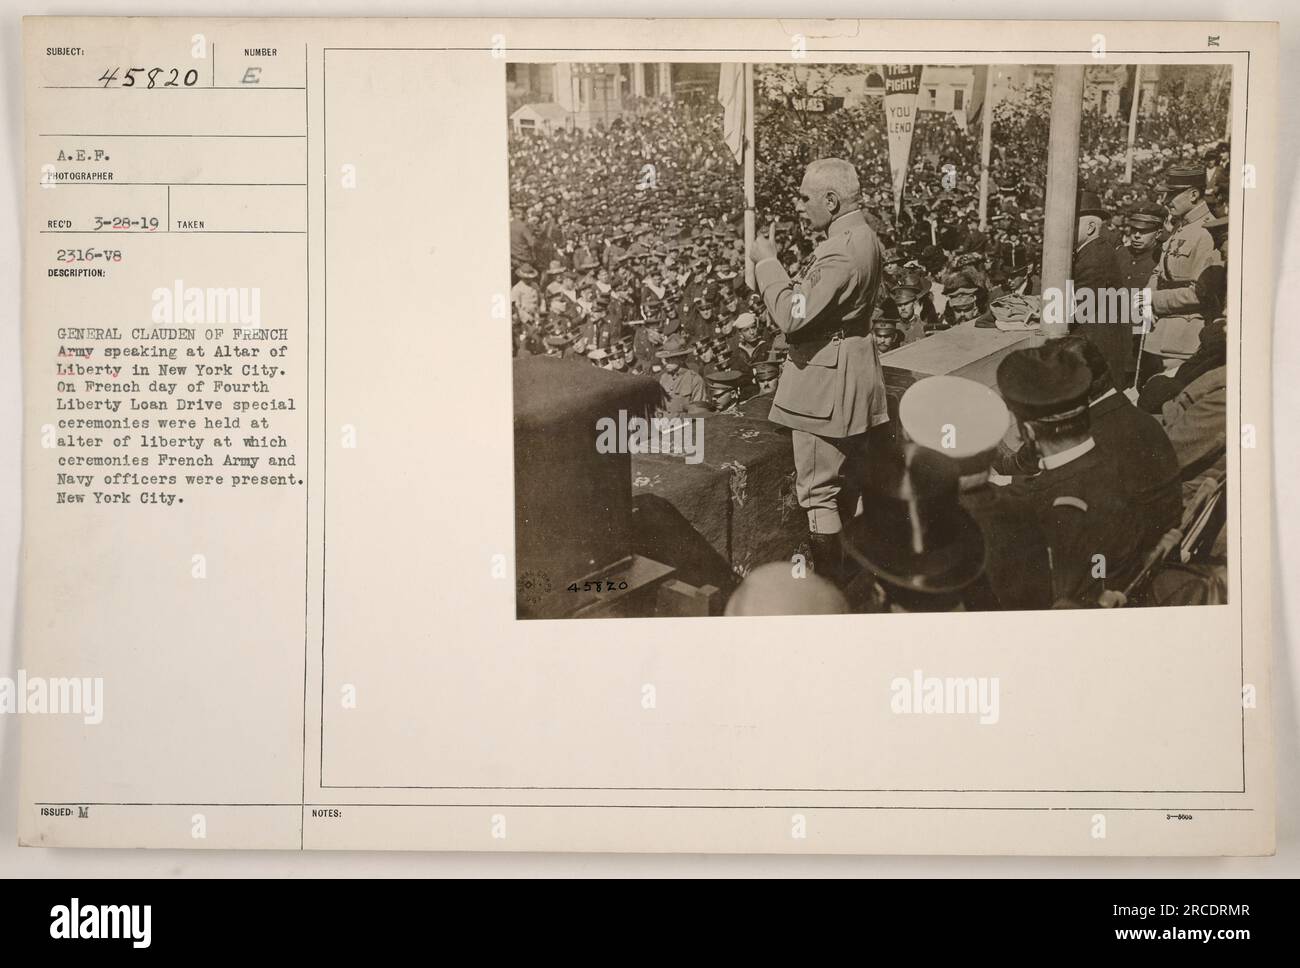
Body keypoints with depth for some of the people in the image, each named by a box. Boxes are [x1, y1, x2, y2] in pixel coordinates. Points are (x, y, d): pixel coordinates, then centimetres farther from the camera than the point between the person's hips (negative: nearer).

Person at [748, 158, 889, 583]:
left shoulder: (843, 252, -24)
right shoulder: (862, 236, 10)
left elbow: (793, 316, -26)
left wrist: (767, 261, -17)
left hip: (825, 385, -11)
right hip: (851, 376, 11)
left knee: (819, 492, -3)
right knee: (845, 485, 20)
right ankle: (842, 571, 34)